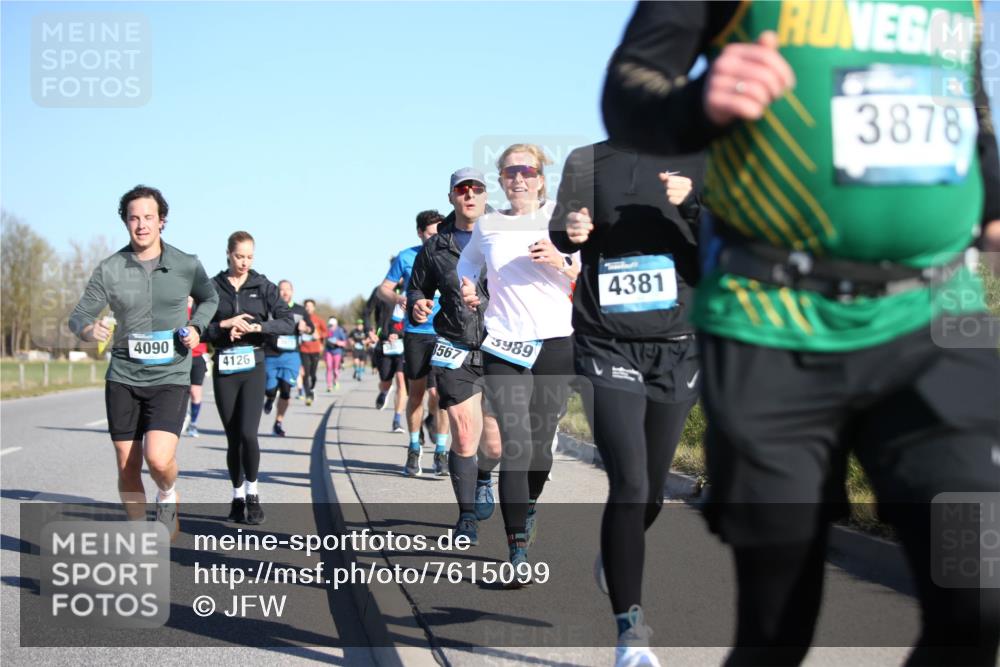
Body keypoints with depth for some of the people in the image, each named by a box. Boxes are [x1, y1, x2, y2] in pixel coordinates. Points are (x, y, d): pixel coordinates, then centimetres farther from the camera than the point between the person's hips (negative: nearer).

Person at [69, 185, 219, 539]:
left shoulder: (187, 266, -3)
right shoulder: (109, 269, -3)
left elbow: (209, 299, 17)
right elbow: (79, 315, 1)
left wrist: (196, 327, -2)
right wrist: (89, 330, -23)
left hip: (170, 378, -2)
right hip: (123, 378, 2)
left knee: (159, 459, -20)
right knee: (128, 467, 6)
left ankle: (167, 495, 15)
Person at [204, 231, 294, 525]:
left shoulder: (264, 286, 4)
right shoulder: (212, 288, 4)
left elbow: (288, 323, -5)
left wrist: (256, 327, -16)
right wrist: (225, 325, -15)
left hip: (253, 367, -1)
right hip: (224, 369, 1)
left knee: (248, 433, -15)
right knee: (233, 438, 5)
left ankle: (252, 494, 1)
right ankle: (237, 498, 18)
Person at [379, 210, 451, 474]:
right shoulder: (406, 257, 5)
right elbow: (383, 289, 9)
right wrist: (396, 298, -13)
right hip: (415, 333, 1)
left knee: (440, 393, -6)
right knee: (416, 391, 3)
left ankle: (441, 452, 3)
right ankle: (414, 450, 15)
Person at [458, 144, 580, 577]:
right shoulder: (487, 226, 9)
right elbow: (468, 260, 29)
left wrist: (560, 262, -15)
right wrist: (467, 285, 9)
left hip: (555, 345, 0)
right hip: (503, 348, 0)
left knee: (540, 445, 5)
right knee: (516, 447, -13)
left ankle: (528, 506, 38)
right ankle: (518, 552, -11)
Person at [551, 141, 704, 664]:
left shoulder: (700, 161, 2)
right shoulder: (586, 162, 3)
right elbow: (554, 245, 11)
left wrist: (694, 203, -23)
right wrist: (568, 234, -13)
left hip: (677, 347, 2)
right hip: (607, 345, -2)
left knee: (652, 489, 13)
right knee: (629, 486, -15)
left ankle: (615, 558, 45)